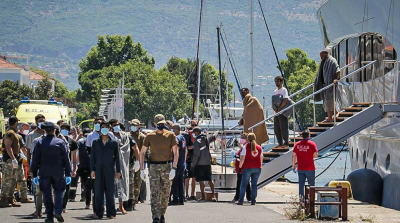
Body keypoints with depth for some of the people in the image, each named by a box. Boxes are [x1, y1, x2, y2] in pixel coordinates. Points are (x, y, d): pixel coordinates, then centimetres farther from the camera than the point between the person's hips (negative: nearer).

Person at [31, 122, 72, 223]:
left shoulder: (39, 143, 0)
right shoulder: (61, 142, -1)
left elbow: (35, 160, 2)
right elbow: (66, 159, 0)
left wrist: (34, 174, 8)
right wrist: (68, 174, 5)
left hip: (44, 173, 0)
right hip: (58, 173, 0)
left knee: (47, 194, 6)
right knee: (59, 192, 9)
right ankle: (57, 211, -10)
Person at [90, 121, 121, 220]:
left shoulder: (114, 143, 7)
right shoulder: (95, 142, 11)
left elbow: (117, 157, 7)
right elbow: (92, 156, 10)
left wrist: (118, 171, 2)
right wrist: (92, 170, 3)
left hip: (110, 170, -1)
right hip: (98, 170, 1)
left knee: (110, 192, 0)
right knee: (98, 192, 1)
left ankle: (111, 213, 4)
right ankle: (98, 213, 5)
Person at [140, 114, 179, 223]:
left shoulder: (170, 135, 1)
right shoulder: (150, 136, 2)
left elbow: (176, 153, -2)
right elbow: (142, 153, 7)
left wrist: (174, 169, -12)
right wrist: (142, 169, 1)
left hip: (167, 166, 1)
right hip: (154, 167, -1)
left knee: (165, 193, 7)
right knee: (154, 193, -10)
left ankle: (162, 214, 24)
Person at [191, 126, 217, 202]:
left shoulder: (197, 141, -12)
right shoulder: (206, 139, 6)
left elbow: (196, 154, -18)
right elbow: (213, 137, 29)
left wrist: (193, 164, -12)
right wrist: (216, 133, 52)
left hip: (199, 163, -6)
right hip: (207, 162, 6)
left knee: (201, 180, 0)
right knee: (210, 179, 12)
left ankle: (203, 196, 1)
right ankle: (213, 195, 10)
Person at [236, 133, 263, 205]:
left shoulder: (246, 147, -4)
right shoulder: (259, 147, 8)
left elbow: (242, 158, -9)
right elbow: (261, 159, 11)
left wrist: (240, 167, -2)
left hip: (247, 168, -4)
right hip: (257, 168, 4)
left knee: (243, 185, 2)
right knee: (254, 184, 7)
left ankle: (240, 201, 1)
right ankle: (253, 201, 4)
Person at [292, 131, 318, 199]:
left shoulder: (297, 144, 4)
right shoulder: (312, 144, -7)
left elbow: (294, 156, 4)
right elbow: (316, 155, -12)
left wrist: (293, 166, 11)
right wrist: (311, 155, 10)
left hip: (300, 168, 3)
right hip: (310, 168, -3)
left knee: (301, 183, 8)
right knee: (311, 184, 7)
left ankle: (301, 197, 4)